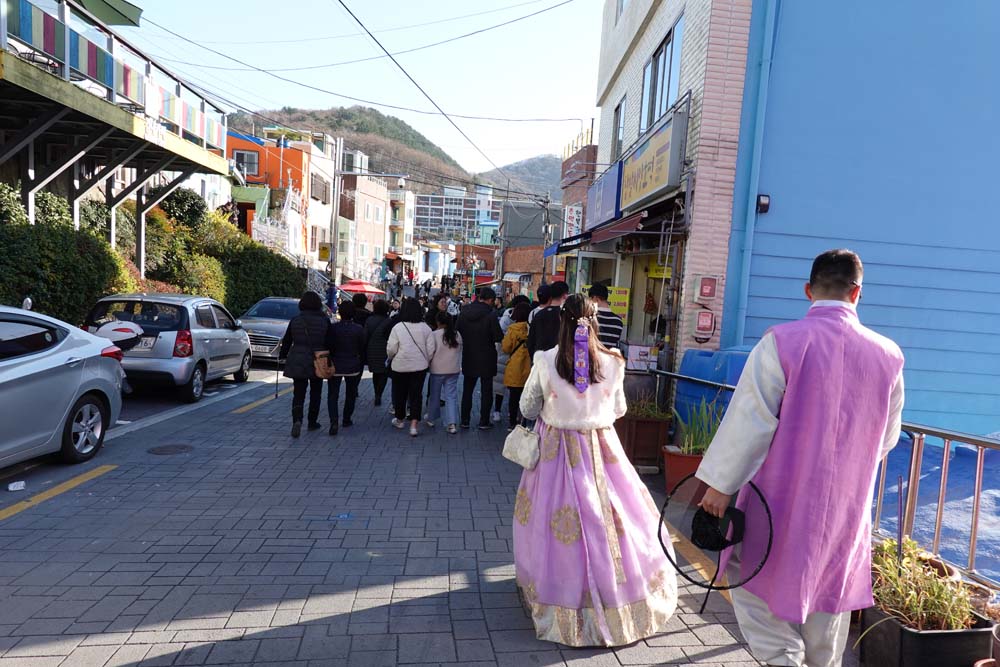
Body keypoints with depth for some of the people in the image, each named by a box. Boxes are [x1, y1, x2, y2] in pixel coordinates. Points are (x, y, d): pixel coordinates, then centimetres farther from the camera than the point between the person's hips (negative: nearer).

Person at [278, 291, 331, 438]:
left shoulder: (295, 320, -2)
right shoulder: (324, 321, -6)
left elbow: (286, 341, 5)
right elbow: (329, 343, -2)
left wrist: (282, 356, 18)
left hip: (297, 362, 1)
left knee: (298, 394, 4)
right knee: (315, 393, 14)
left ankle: (297, 420, -17)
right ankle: (312, 422, 22)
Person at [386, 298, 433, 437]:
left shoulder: (398, 327, -12)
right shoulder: (425, 328, -5)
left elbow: (391, 349, -9)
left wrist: (391, 357, 12)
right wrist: (427, 361, 17)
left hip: (400, 366, -1)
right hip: (420, 366, 2)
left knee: (400, 393, 17)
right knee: (416, 394, 6)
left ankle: (400, 419, 33)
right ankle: (414, 424, -2)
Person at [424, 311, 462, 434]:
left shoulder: (434, 335, -13)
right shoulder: (457, 334, 0)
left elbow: (429, 352, -13)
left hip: (437, 370, -2)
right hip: (454, 370, 2)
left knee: (435, 395, 14)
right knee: (451, 396, 4)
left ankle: (431, 419, 30)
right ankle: (452, 423, -5)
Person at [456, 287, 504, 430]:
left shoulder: (463, 312, -2)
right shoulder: (490, 315, -17)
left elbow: (458, 332, 4)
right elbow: (499, 337, -15)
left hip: (468, 357, 4)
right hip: (486, 359, -4)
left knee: (467, 390, 14)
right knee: (486, 391, 7)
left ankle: (464, 420, 18)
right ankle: (484, 422, 11)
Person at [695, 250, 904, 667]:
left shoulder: (782, 342, -17)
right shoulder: (888, 356, -2)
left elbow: (750, 421, -17)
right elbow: (886, 438, 9)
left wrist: (720, 484, -8)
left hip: (783, 498, -4)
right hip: (848, 505, 5)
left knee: (757, 590, 12)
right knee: (827, 603, 20)